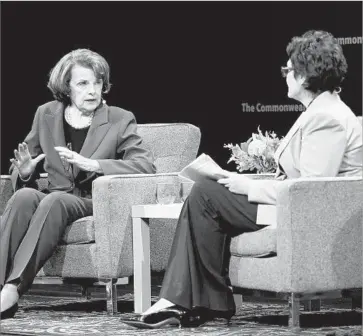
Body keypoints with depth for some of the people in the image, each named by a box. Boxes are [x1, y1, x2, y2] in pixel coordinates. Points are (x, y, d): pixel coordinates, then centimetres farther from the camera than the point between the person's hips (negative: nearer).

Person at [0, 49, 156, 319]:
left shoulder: (120, 120, 4)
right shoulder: (46, 115, 13)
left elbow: (146, 165, -12)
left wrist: (91, 164, -24)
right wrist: (24, 172, -8)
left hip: (95, 203, -3)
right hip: (53, 198, 3)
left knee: (55, 201, -36)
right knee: (24, 196, -33)